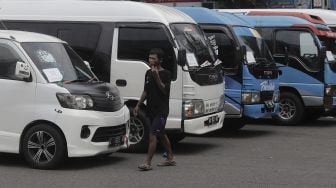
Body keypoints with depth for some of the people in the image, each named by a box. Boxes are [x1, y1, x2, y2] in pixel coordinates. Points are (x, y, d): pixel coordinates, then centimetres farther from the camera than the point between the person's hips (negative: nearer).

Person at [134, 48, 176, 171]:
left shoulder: (165, 74, -8)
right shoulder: (148, 73, 14)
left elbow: (165, 90, -19)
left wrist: (157, 77, -26)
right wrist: (138, 105, 17)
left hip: (161, 110, -8)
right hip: (151, 109, 8)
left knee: (153, 135, -14)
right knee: (161, 134, 16)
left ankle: (148, 163, -16)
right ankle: (170, 158, 27)